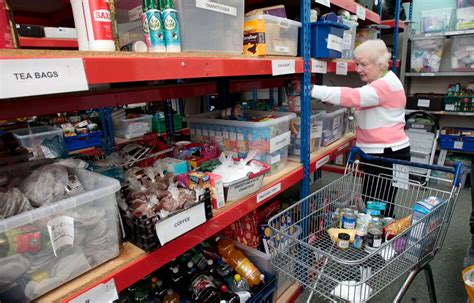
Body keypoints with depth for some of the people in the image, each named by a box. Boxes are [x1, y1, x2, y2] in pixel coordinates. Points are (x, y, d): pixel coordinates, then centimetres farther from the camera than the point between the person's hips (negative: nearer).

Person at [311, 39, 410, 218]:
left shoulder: (387, 84, -19)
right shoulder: (376, 83, 15)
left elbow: (353, 97, -33)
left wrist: (312, 90, -37)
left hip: (388, 155, -10)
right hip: (375, 153, 10)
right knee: (370, 201, 15)